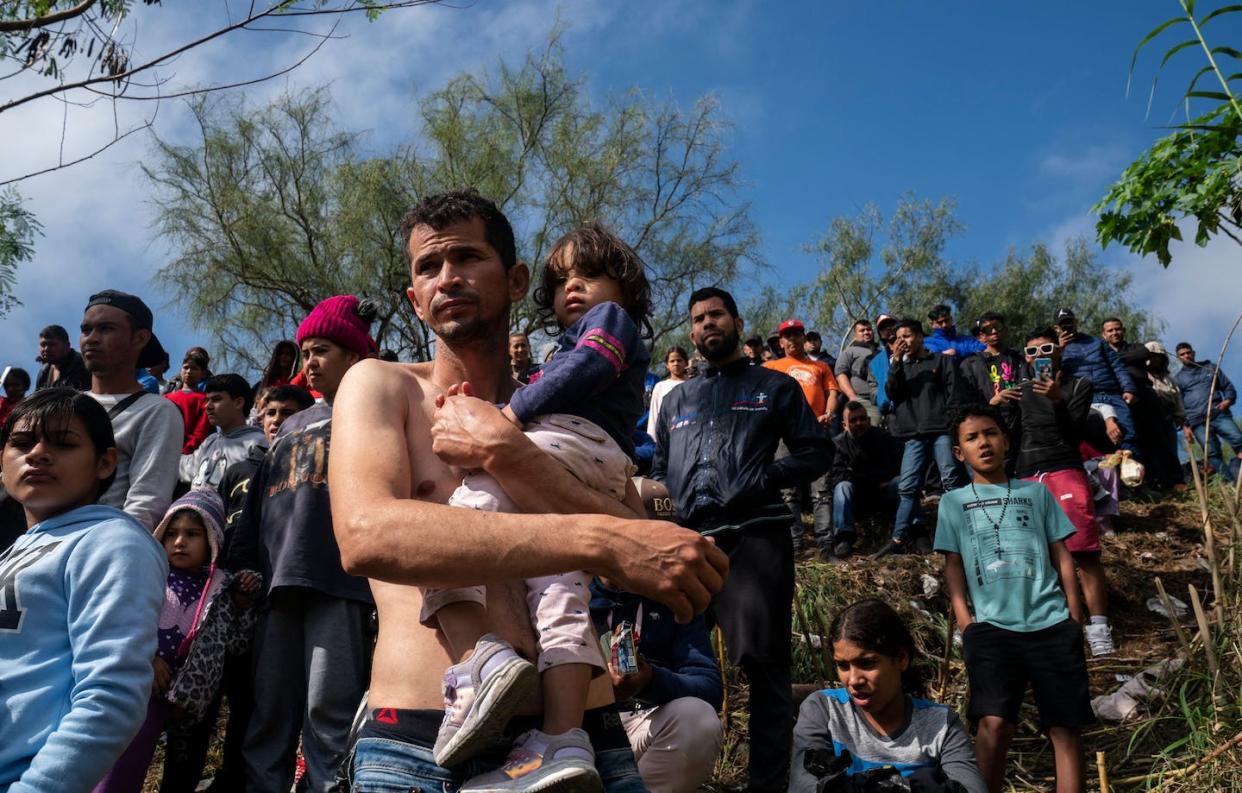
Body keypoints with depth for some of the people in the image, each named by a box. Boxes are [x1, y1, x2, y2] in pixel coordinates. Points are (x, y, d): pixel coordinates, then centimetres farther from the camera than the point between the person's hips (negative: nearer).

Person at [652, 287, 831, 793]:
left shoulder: (775, 387, 13)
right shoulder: (676, 400, 25)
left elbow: (816, 453, 5)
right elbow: (659, 470, 25)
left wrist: (761, 478, -9)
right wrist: (662, 501, 3)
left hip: (756, 537, -4)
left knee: (763, 664, -7)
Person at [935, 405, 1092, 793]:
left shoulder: (1036, 492, 15)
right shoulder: (954, 502, 12)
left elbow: (1061, 554, 14)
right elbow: (953, 564, 8)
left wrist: (1074, 614, 6)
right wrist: (964, 619, -4)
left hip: (1052, 623, 2)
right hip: (991, 626, -1)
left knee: (1066, 726, 0)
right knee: (994, 723, -15)